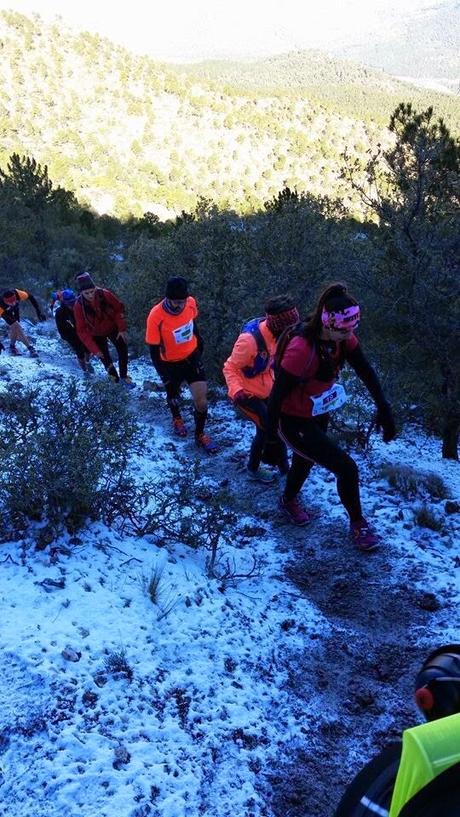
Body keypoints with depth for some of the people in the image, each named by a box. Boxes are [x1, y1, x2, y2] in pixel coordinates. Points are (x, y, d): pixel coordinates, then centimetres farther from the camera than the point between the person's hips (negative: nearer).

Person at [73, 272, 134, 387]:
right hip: (96, 334, -1)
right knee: (105, 358, 8)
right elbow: (82, 331, -24)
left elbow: (119, 308, -12)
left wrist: (122, 328, -14)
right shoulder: (79, 306, -30)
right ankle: (115, 380, 29)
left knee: (123, 351, 6)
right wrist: (94, 349, -28)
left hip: (113, 328, 1)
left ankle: (124, 377, 27)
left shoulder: (104, 294, -29)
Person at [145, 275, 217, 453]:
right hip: (171, 363, -2)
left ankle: (200, 435, 20)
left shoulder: (190, 303, -19)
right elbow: (153, 349, -20)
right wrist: (163, 374, -16)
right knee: (173, 395, 22)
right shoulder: (156, 316, -31)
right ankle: (177, 418, 57)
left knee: (201, 398, -3)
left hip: (192, 356, 2)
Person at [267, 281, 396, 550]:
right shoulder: (302, 348, -36)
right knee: (347, 468, -6)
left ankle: (289, 501, 59)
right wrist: (271, 428, -12)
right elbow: (279, 392, -26)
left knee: (306, 459, 30)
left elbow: (365, 370, -10)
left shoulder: (342, 337, -14)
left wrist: (384, 408, -16)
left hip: (319, 413, 8)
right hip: (296, 422, -8)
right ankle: (358, 524, 19)